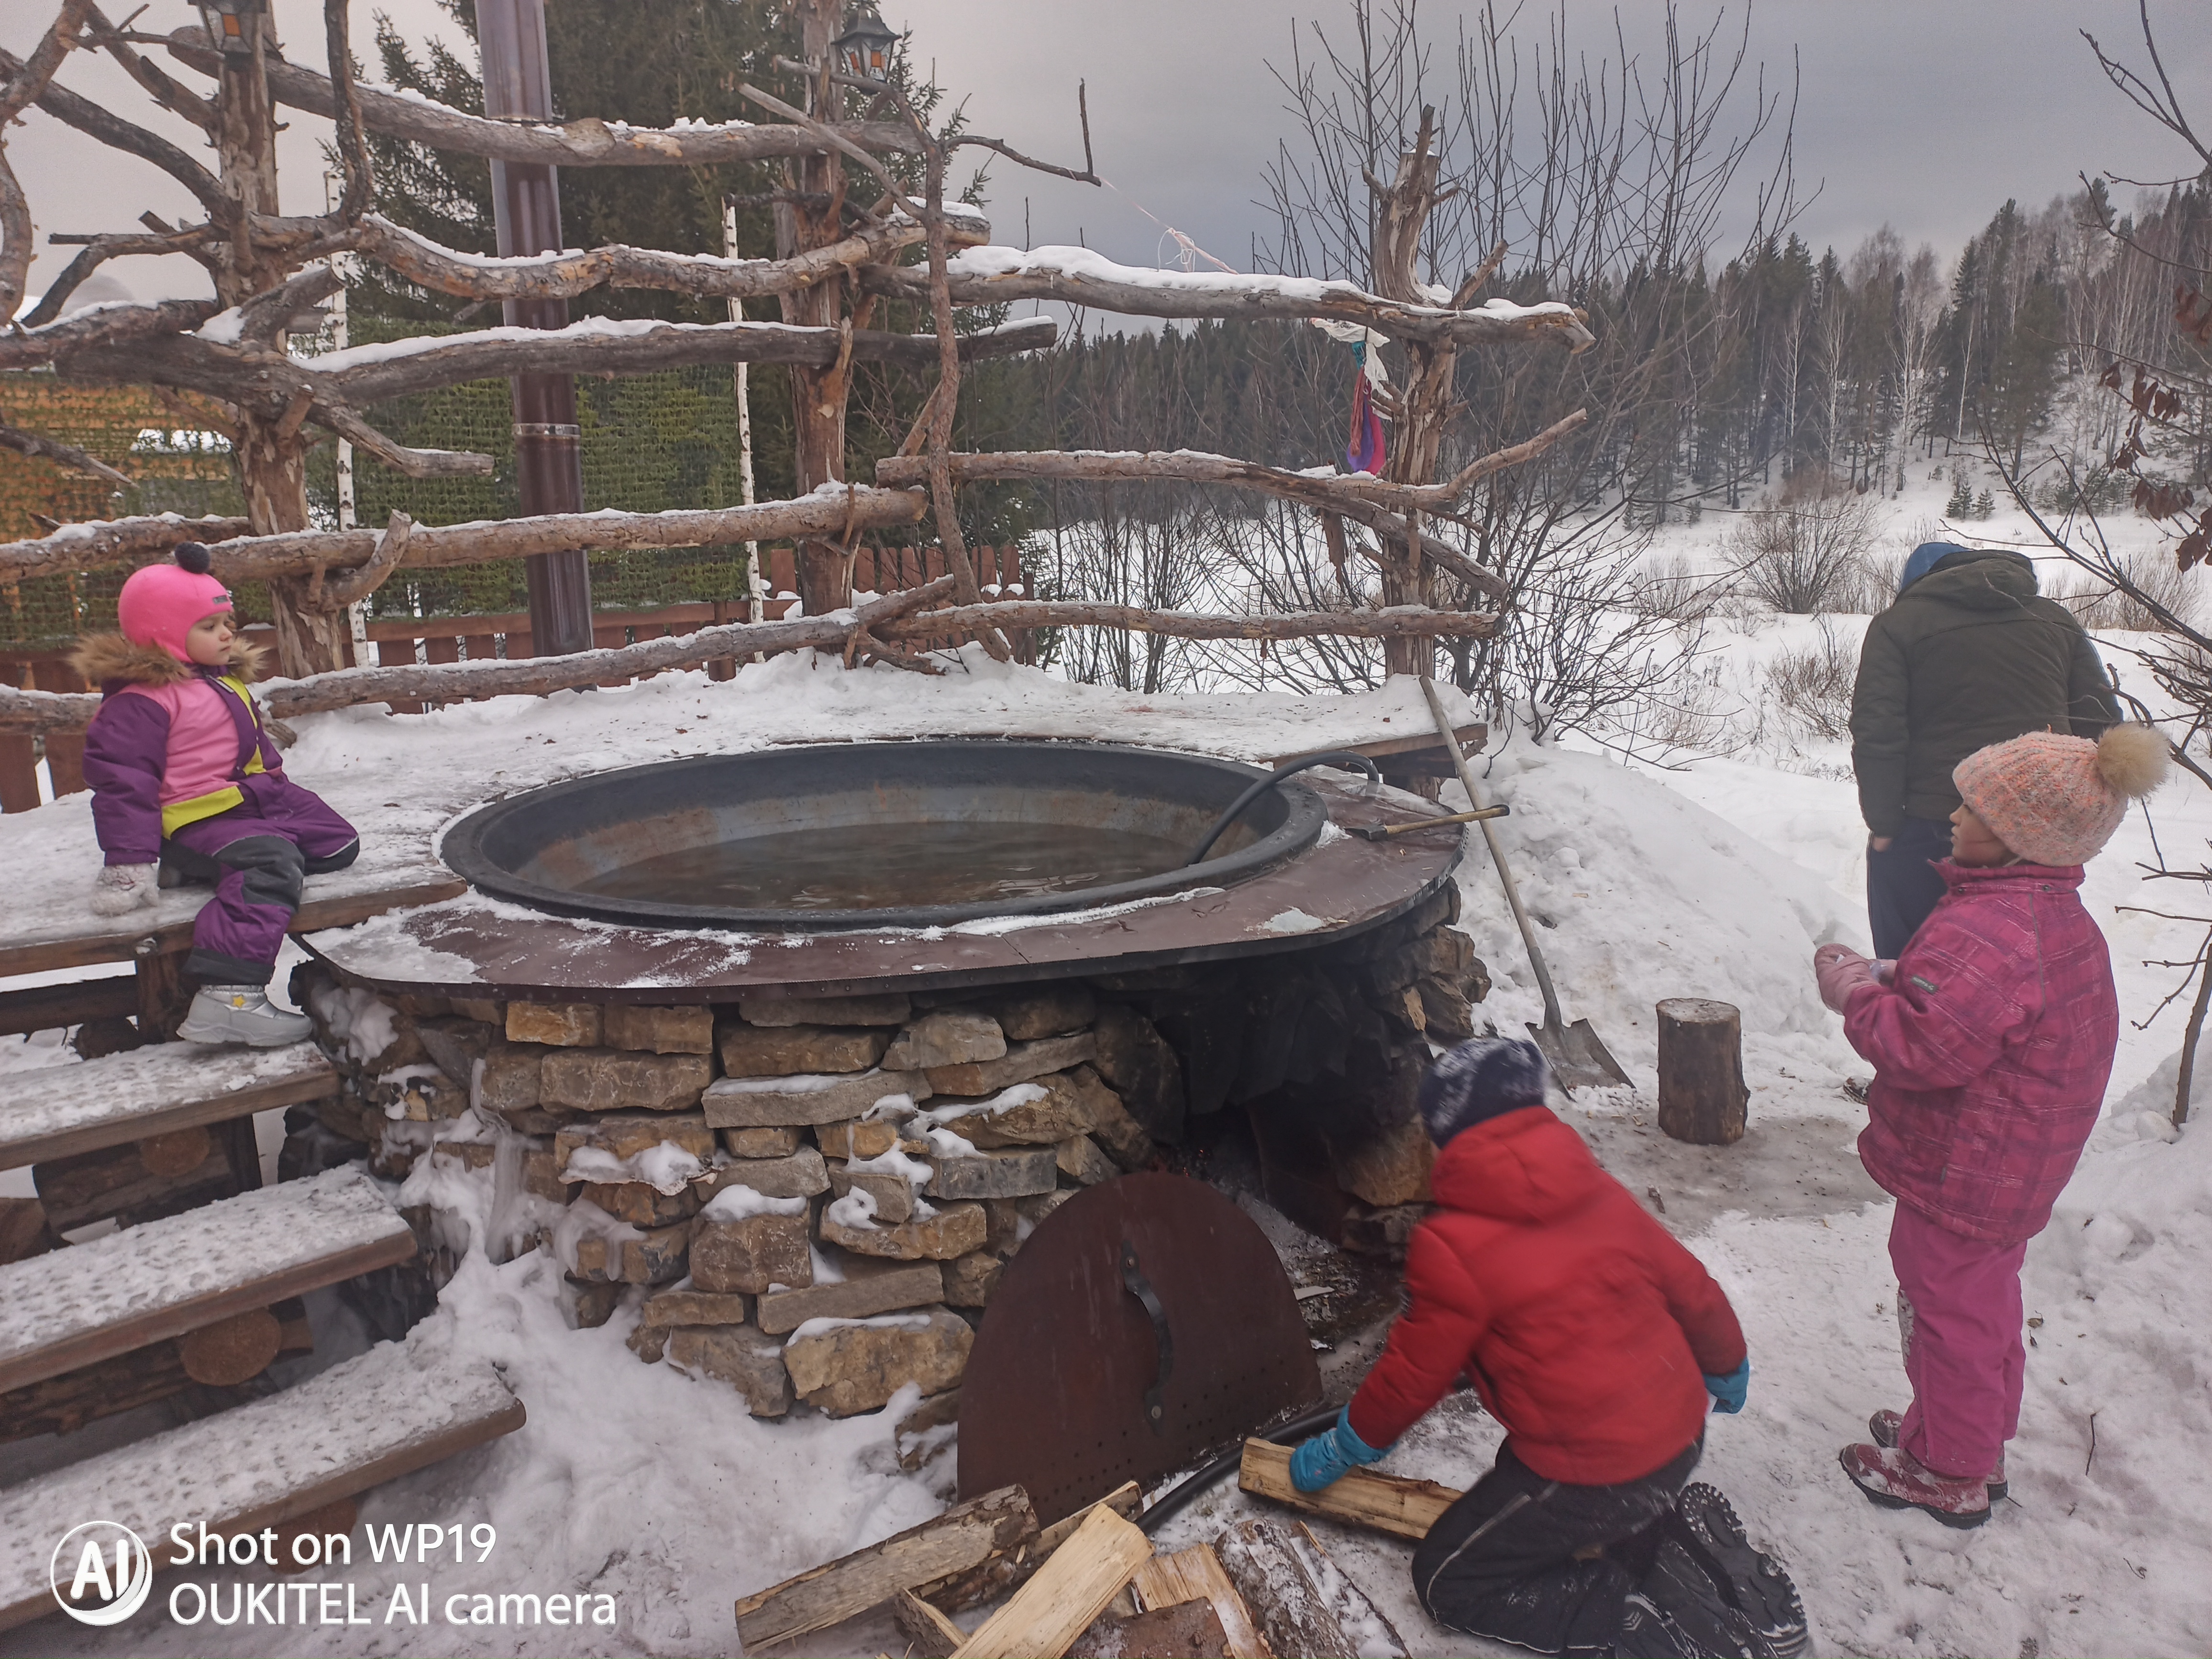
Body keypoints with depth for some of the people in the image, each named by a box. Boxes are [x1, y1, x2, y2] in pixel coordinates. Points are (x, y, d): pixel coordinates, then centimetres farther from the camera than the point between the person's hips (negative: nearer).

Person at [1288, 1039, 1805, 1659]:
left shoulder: (1451, 1247, -18)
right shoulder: (1598, 1191, 0)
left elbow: (1411, 1375, -7)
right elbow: (1690, 1288, 11)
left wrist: (1340, 1450, 11)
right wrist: (1728, 1368, 31)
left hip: (1594, 1469, -7)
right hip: (1682, 1434, 8)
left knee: (1448, 1583, 7)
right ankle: (1680, 1534, 9)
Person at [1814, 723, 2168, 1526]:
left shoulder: (1982, 934, -31)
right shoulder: (2057, 917, 4)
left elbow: (1924, 1047, -31)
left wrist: (1857, 992, -17)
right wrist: (1886, 977, 2)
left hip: (1961, 1172, -10)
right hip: (2011, 1168, 10)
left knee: (1948, 1308, 7)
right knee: (1983, 1297, 25)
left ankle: (1949, 1472, 25)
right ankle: (1979, 1436, 43)